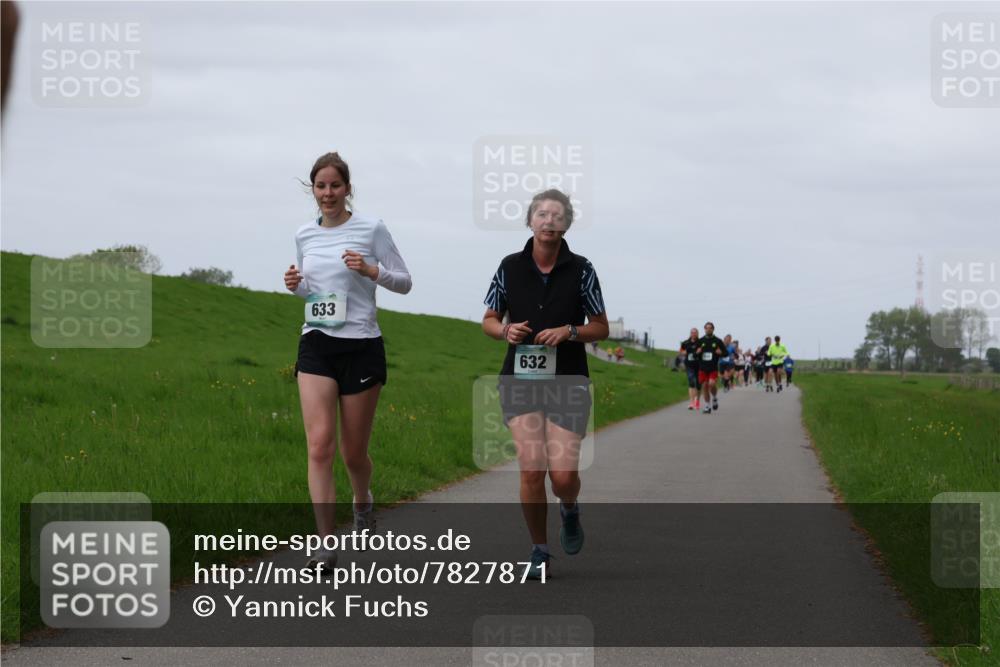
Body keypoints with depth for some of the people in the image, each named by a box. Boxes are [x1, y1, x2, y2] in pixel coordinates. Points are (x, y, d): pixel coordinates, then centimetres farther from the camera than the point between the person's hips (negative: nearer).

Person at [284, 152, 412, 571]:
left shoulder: (371, 229, -3)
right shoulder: (305, 235, 9)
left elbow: (404, 282, 1)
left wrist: (372, 271, -18)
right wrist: (295, 285, 1)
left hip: (361, 347, -3)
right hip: (316, 347, 3)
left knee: (353, 452, 6)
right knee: (319, 444, -13)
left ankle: (363, 502, 41)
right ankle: (325, 544, -15)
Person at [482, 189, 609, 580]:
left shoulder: (580, 270, 0)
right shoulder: (510, 267, 3)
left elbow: (601, 328, 5)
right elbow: (489, 320, 12)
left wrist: (570, 332, -14)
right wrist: (506, 331, -10)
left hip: (568, 382, -1)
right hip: (520, 380, 1)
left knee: (563, 475, -8)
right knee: (531, 469, -11)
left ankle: (569, 509, 29)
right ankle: (539, 552, 6)